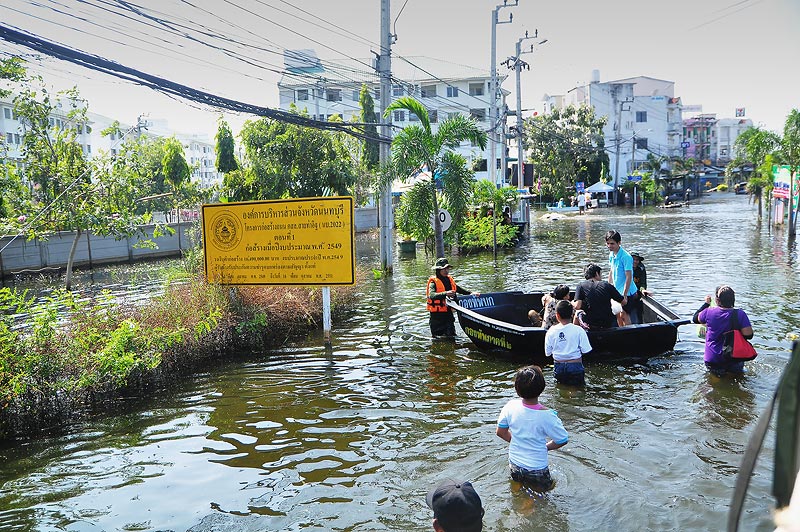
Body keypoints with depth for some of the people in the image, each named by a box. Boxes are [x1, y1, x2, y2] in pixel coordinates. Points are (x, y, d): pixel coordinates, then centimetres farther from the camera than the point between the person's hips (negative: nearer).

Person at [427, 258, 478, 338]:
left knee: (452, 336, 9)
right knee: (438, 337, 0)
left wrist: (471, 293, 9)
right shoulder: (433, 282, -13)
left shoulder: (450, 280, 10)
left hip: (448, 312, 6)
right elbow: (431, 295, -31)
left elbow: (459, 289, 23)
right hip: (437, 314, -6)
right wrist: (445, 294, -45)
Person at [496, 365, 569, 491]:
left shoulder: (511, 406, -15)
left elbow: (500, 432, -1)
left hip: (514, 466, 5)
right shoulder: (547, 415, -25)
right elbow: (562, 440, -13)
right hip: (537, 470, -5)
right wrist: (545, 447, 5)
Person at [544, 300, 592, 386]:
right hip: (575, 365, -2)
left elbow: (548, 352, 1)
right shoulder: (578, 330, -12)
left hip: (558, 366, 2)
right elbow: (585, 350, -11)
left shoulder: (551, 331, -6)